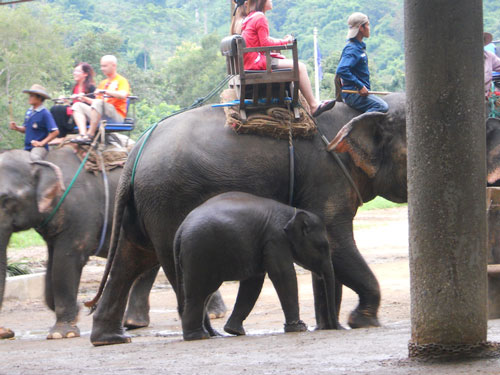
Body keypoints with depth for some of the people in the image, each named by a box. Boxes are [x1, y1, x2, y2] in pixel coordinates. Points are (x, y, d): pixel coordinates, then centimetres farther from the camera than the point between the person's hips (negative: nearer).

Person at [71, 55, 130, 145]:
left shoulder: (121, 81, 2)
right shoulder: (103, 83, 25)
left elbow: (123, 95, -19)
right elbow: (96, 101, 27)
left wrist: (104, 91, -21)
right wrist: (85, 99, 10)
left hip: (116, 116, -8)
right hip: (101, 116, 8)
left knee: (99, 103, -35)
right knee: (78, 105, -6)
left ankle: (90, 135, -36)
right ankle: (82, 134, -30)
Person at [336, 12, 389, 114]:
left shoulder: (359, 47, 18)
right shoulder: (352, 49, -14)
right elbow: (341, 70, -28)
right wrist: (360, 86, -25)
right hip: (353, 93, -10)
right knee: (382, 107, -26)